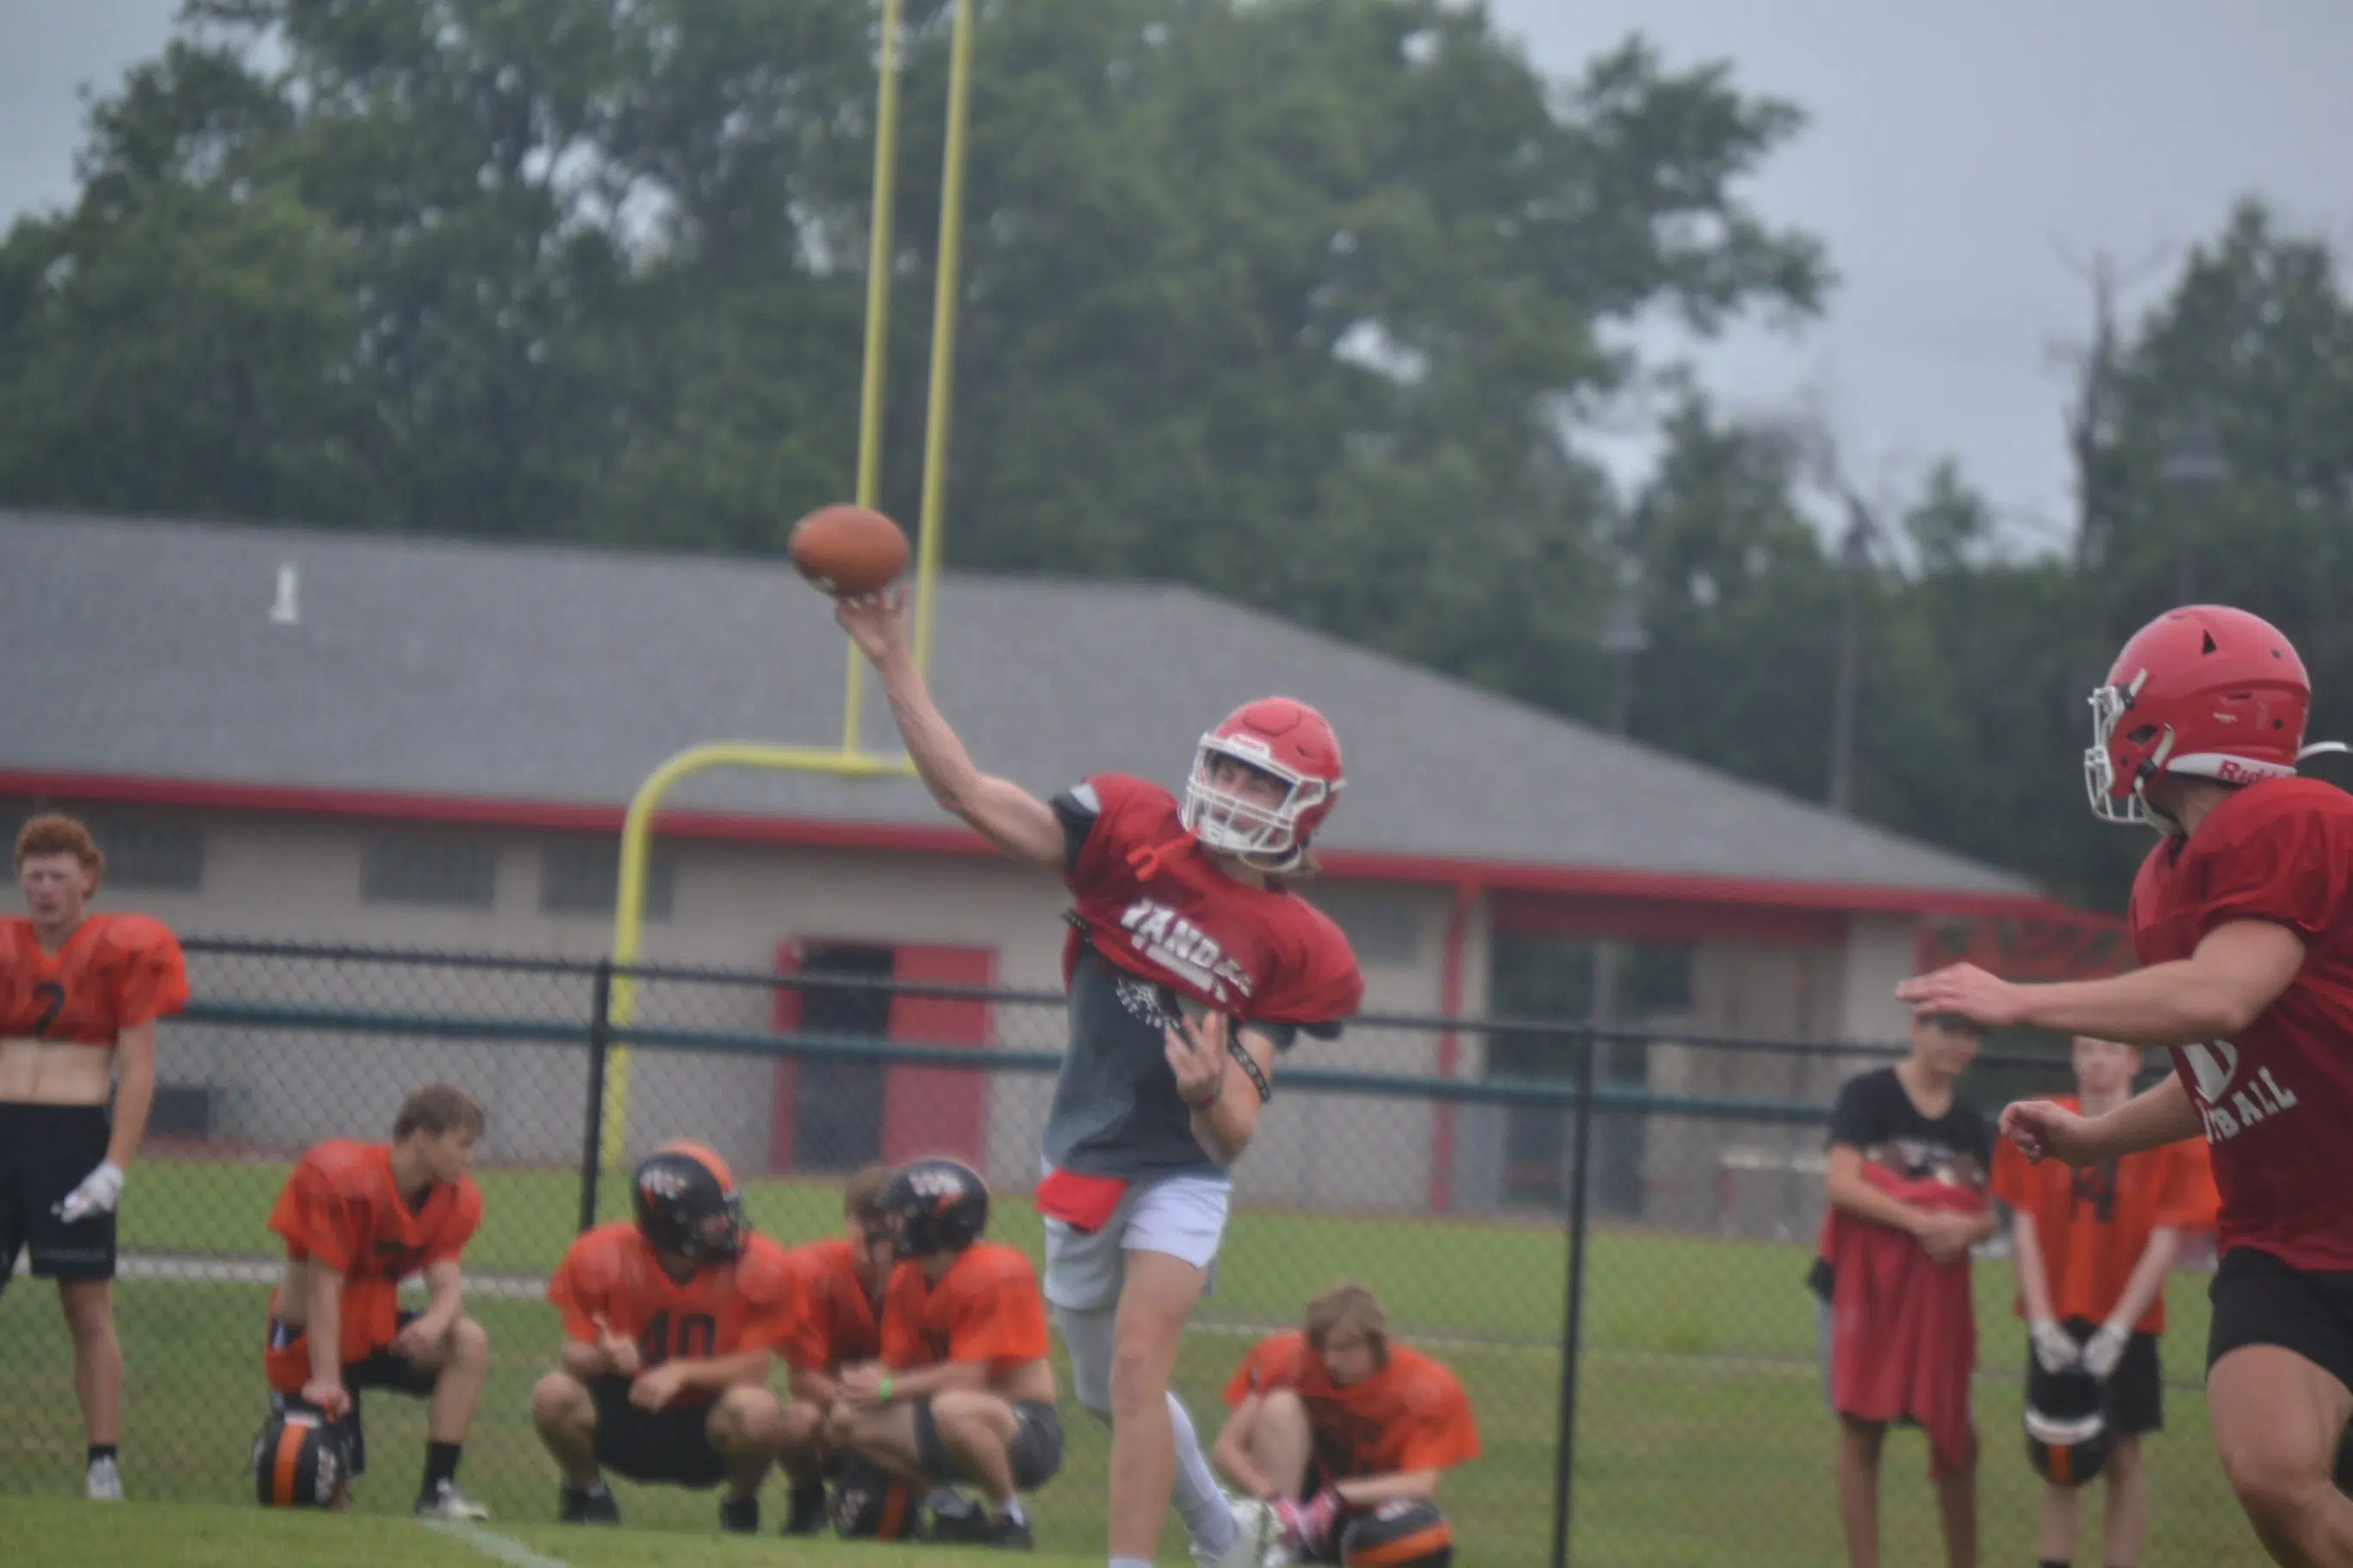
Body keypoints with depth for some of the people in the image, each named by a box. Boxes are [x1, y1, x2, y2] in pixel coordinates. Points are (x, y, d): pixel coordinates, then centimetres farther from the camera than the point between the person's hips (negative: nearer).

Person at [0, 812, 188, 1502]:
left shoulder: (120, 949, 2)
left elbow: (138, 1070, 0)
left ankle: (104, 1465, 4)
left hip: (73, 1134, -3)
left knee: (89, 1309, 0)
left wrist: (115, 1168, -9)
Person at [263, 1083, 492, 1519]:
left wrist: (437, 1320, -38)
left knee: (469, 1342, -23)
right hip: (310, 1343, -5)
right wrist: (325, 1379, -29)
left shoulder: (456, 1199, -4)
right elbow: (323, 1285, -24)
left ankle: (438, 1489, -18)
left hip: (376, 1332, 5)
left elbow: (446, 1281, -13)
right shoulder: (339, 1177, -22)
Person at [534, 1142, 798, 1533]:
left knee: (758, 1410, -35)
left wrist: (681, 1372, -31)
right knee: (554, 1395, -29)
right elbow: (576, 1356, -10)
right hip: (625, 1420, 1)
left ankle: (740, 1506, 0)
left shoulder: (760, 1268, -16)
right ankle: (587, 1494, 4)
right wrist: (603, 1357, -35)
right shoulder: (601, 1258, -14)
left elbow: (755, 1369, -15)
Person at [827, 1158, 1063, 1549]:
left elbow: (969, 1377, -23)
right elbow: (896, 1365, 5)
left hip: (1030, 1432, -8)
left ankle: (1010, 1520, -17)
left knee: (952, 1409, -40)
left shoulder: (995, 1274, -19)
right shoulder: (906, 1280, 5)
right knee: (846, 1421, -4)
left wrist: (889, 1389, -21)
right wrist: (866, 1381, -17)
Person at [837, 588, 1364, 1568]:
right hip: (1082, 1165, 4)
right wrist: (894, 663, -20)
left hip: (1179, 1173, -4)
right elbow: (966, 792, -13)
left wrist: (1212, 1093, -39)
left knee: (1135, 1368, -22)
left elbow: (1231, 1134, -16)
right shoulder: (1133, 834, -7)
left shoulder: (1298, 952, -12)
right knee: (1106, 1394, 19)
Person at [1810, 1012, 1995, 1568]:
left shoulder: (1970, 1123, 9)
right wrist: (1922, 1221, -26)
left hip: (1939, 1298, 5)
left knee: (1956, 1439, 4)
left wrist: (1965, 1229, -13)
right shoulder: (1869, 1095, -7)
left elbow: (1987, 1215, 12)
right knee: (1861, 1432, -2)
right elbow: (1841, 1184, -17)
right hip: (1858, 1287, -5)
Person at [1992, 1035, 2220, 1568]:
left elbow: (2165, 1240, -8)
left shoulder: (2164, 1137, -5)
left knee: (2122, 1455, 0)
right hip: (2055, 1323, 2)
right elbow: (2025, 1226, -1)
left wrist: (2118, 1327, -15)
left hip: (2124, 1326, -2)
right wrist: (2041, 1321, -10)